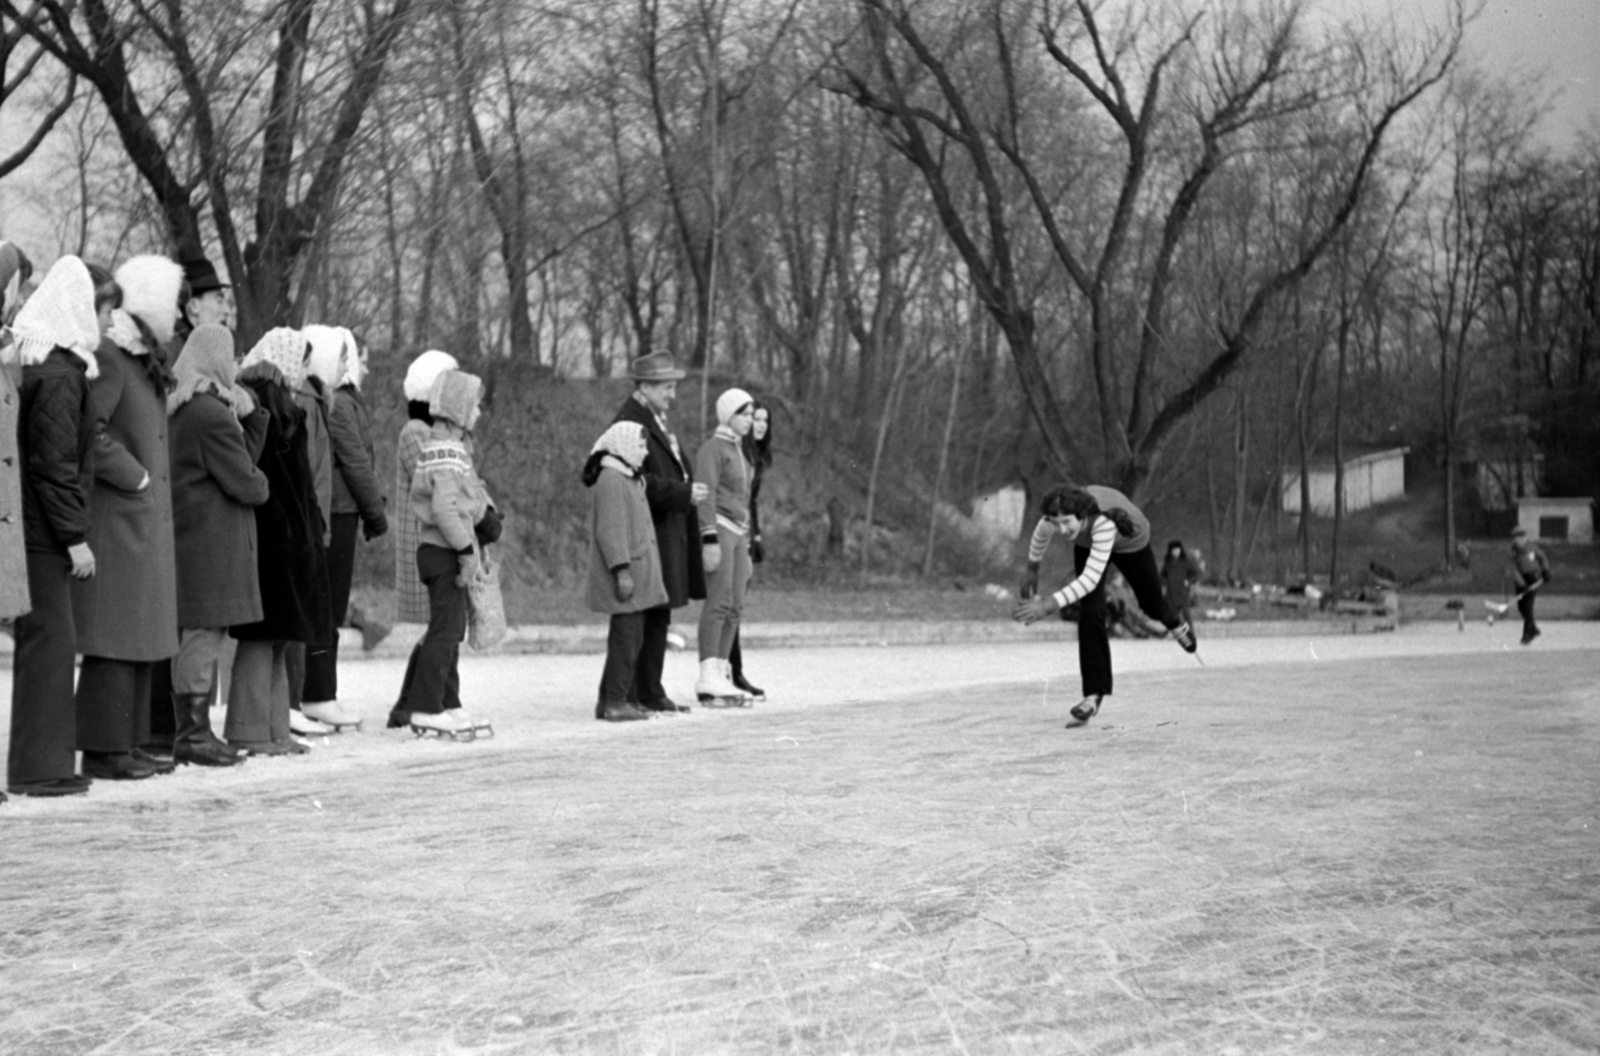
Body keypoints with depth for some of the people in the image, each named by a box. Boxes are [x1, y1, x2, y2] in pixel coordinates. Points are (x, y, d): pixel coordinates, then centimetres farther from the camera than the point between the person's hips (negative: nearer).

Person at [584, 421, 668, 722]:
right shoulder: (610, 480, -14)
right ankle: (615, 703, -6)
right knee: (626, 638, -9)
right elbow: (610, 530, -20)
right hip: (626, 574, -11)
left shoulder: (629, 479, 20)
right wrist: (622, 570, -23)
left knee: (629, 639, 12)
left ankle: (609, 700, 17)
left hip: (638, 571, 11)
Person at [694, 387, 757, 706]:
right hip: (717, 529, -9)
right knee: (719, 602, -14)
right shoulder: (712, 448, -6)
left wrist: (745, 547, 22)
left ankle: (720, 677, 5)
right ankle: (708, 680, -17)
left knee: (735, 607, 3)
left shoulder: (740, 452, 21)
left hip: (738, 533, 9)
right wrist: (710, 540, -23)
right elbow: (706, 496, -15)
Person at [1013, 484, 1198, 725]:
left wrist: (1050, 604, -58)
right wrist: (1032, 570, 4)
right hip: (1087, 544, 2)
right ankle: (1095, 693, -9)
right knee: (1090, 613, -16)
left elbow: (1091, 578, -53)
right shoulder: (1053, 520, -37)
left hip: (1129, 541, -2)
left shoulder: (1103, 522, -51)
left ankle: (1175, 622, 61)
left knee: (1151, 601, 22)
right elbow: (1040, 536, -10)